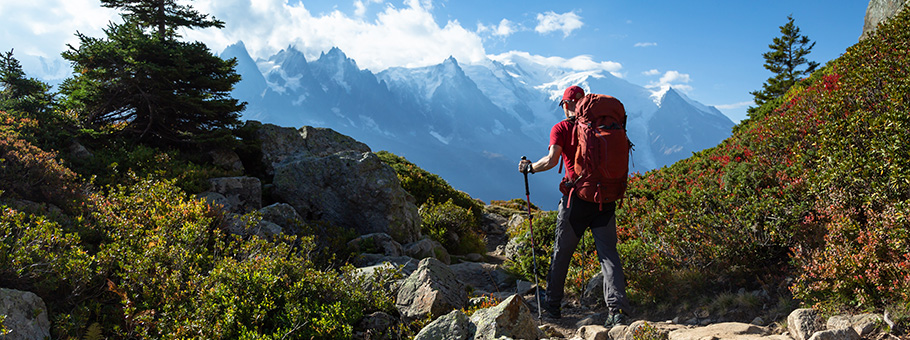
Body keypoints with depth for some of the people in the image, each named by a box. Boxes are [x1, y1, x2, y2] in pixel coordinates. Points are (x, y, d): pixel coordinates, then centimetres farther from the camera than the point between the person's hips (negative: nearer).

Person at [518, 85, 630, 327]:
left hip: (577, 198, -2)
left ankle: (552, 304, 25)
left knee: (562, 252, 12)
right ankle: (617, 308, -11)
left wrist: (529, 167, 1)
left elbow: (552, 160, -14)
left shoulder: (561, 128, -2)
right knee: (608, 252, 2)